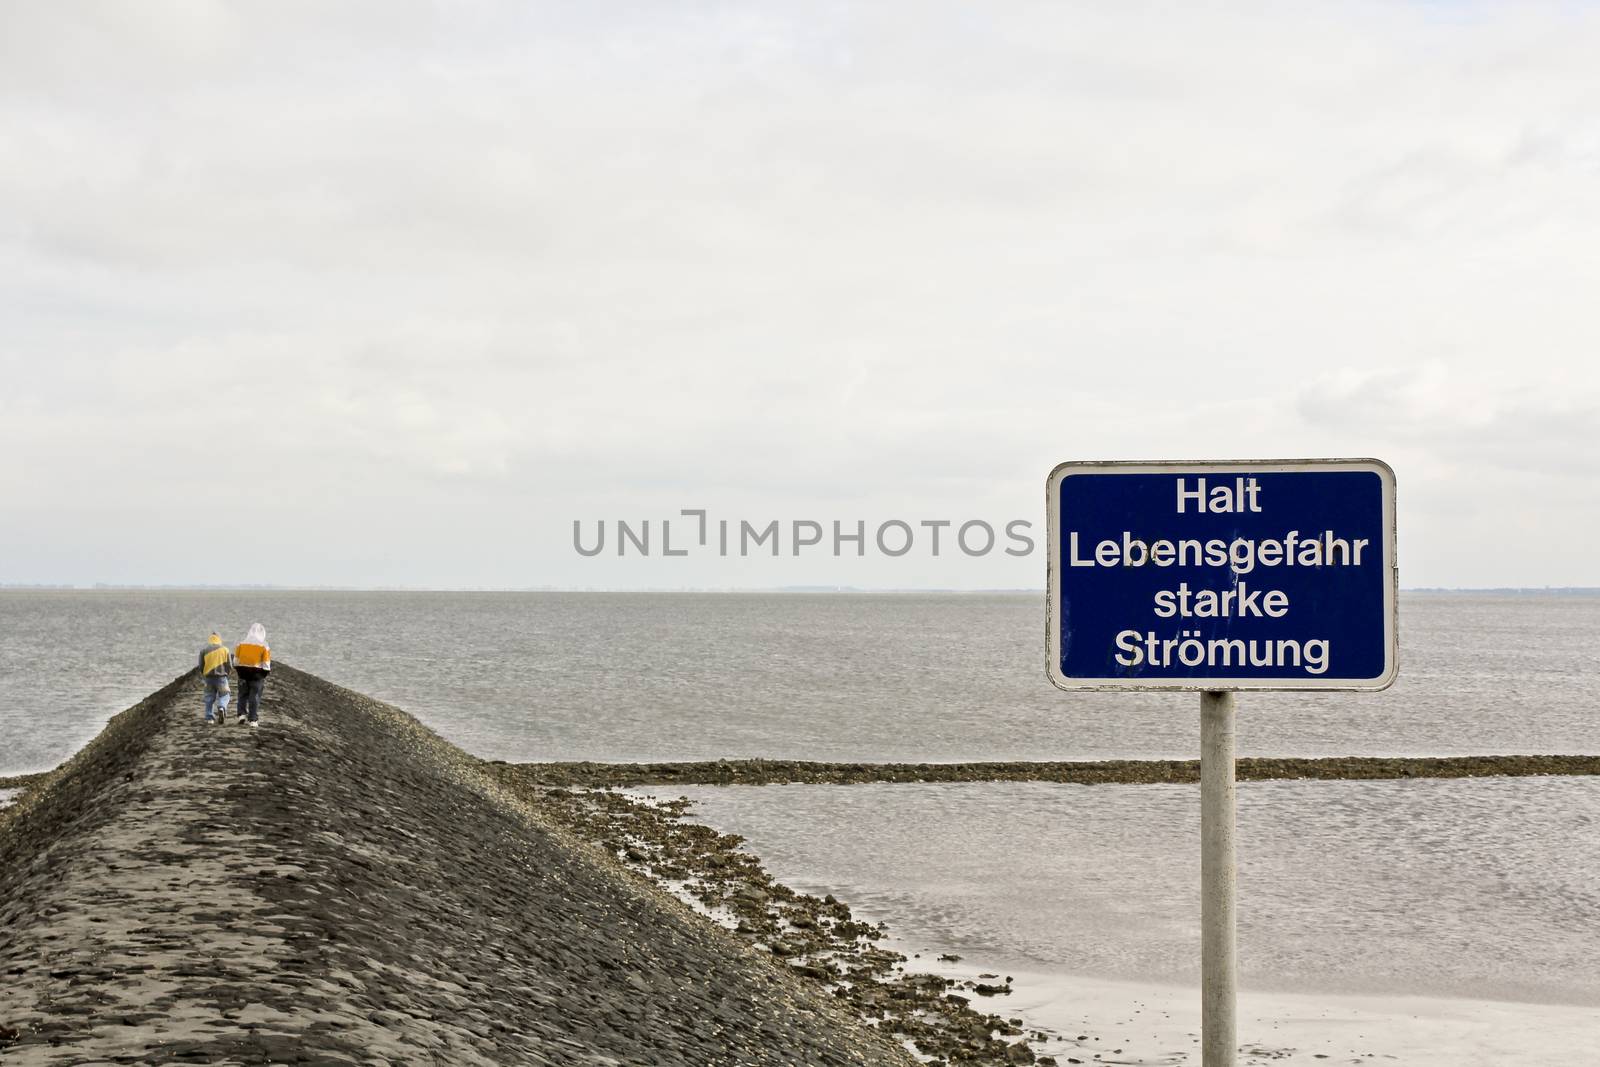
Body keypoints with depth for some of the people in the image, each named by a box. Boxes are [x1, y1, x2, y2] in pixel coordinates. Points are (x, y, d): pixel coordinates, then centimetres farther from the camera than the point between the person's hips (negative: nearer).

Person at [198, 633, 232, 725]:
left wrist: (202, 675, 19)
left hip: (208, 677, 1)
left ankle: (209, 718, 7)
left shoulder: (204, 650, 2)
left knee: (209, 698, 10)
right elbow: (229, 665, -3)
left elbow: (201, 666, 2)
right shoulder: (224, 649, 0)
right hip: (221, 676, -1)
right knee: (223, 695, 7)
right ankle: (221, 708, -24)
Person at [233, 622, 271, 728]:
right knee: (255, 696, 2)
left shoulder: (241, 644, 1)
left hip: (243, 672, 2)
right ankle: (253, 720, 0)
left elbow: (236, 660, 5)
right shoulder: (264, 646, -5)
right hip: (257, 674, -2)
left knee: (243, 694, 16)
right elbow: (266, 664, -6)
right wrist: (266, 673, 8)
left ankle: (242, 714, 0)